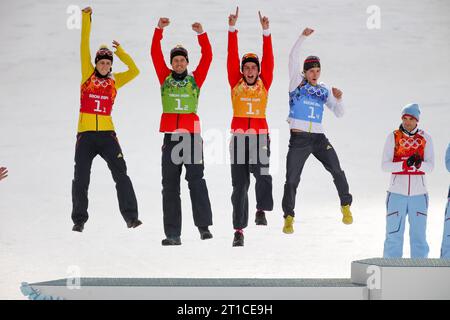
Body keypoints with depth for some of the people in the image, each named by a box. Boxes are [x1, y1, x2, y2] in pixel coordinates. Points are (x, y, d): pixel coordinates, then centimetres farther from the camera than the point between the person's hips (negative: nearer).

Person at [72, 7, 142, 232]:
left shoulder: (114, 81, 10)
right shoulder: (88, 75, 6)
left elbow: (134, 71, 9)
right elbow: (84, 48, 4)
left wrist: (120, 51, 11)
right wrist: (86, 18, 4)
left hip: (107, 134, 0)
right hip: (85, 134, 0)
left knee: (121, 174, -9)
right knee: (81, 179, 3)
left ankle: (130, 216, -8)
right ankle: (79, 220, 14)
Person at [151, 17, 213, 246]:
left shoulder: (195, 79, 8)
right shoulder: (165, 78, 10)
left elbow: (207, 57, -1)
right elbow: (155, 54, 4)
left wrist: (201, 34, -12)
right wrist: (159, 30, -6)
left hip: (192, 135, -2)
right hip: (171, 136, 2)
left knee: (196, 180, -8)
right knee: (170, 185, 2)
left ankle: (204, 226, -3)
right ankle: (172, 233, 4)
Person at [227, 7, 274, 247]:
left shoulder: (264, 84, 7)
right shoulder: (235, 84, 7)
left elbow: (268, 59, -1)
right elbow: (232, 58, 0)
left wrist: (266, 32, -9)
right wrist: (232, 29, -6)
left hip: (260, 136, -1)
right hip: (238, 136, 1)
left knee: (261, 172, -26)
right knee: (239, 184, 2)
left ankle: (261, 209, -2)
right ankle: (239, 230, 8)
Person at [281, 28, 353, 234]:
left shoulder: (325, 91, 13)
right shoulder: (297, 82, 4)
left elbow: (339, 113, 16)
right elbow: (293, 58, -8)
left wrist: (338, 99, -4)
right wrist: (303, 37, -15)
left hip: (319, 138, 2)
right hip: (298, 139, -2)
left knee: (337, 171, -11)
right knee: (292, 180, -1)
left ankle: (346, 206, 4)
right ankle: (289, 217, 12)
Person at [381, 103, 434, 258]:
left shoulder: (425, 138, 4)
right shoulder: (393, 137, 0)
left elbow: (430, 166, -2)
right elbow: (384, 165, -6)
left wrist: (419, 164, -24)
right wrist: (405, 164, -22)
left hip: (419, 193, 1)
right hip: (397, 193, -1)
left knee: (419, 234, 4)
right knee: (394, 235, 0)